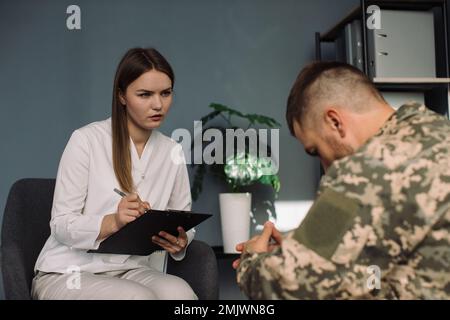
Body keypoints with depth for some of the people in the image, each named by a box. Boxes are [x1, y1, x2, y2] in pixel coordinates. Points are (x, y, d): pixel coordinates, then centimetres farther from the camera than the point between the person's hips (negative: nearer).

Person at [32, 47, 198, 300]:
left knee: (179, 291, -29)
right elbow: (61, 225, -10)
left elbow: (184, 226, 8)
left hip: (132, 271, 3)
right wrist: (113, 222, -28)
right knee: (139, 296, -32)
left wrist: (179, 242, -15)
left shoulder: (173, 153, 4)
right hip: (68, 273, -3)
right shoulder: (87, 140, -10)